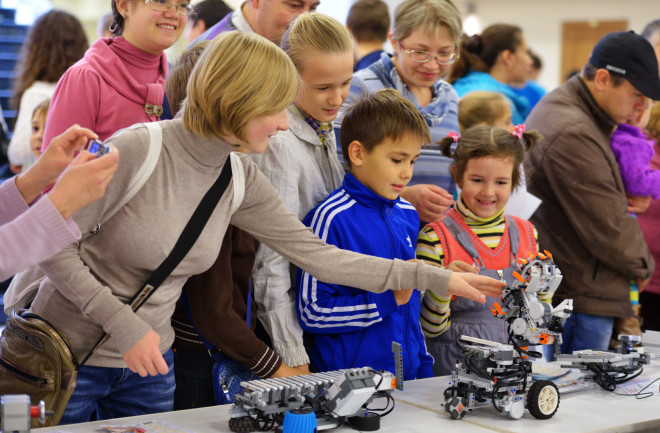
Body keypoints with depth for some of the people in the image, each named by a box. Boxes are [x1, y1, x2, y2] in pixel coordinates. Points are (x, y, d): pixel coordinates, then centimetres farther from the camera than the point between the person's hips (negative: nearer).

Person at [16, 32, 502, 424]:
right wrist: (123, 323, -24)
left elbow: (316, 254, 0)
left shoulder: (241, 179, -3)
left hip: (148, 365, 6)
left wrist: (435, 277, 0)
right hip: (70, 354, -5)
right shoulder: (135, 151, -23)